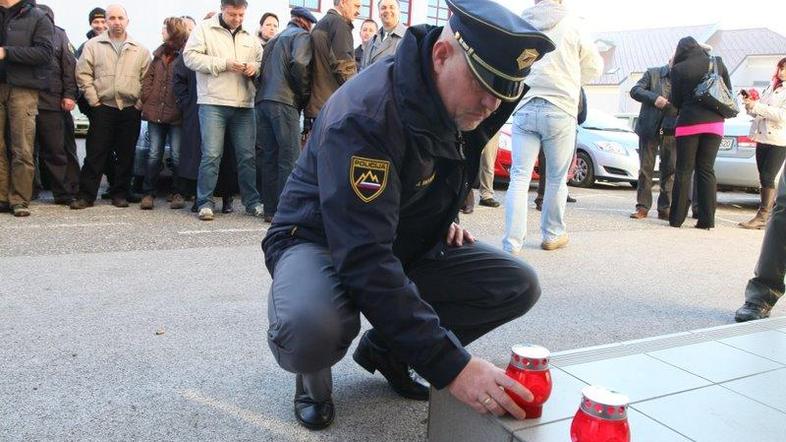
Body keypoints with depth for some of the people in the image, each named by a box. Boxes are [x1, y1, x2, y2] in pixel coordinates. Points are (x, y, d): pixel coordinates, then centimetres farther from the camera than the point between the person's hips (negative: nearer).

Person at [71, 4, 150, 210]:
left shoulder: (140, 50, 9)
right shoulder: (93, 45, 7)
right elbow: (83, 74, 3)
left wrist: (140, 103, -1)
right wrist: (94, 101, -3)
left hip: (131, 109, 1)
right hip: (103, 107, -1)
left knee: (126, 154, 5)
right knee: (95, 153, -2)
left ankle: (121, 194, 15)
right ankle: (86, 195, 4)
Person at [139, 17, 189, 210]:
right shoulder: (158, 54, 16)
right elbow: (148, 78, 16)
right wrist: (147, 101, 4)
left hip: (177, 115, -5)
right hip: (155, 113, 5)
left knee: (177, 156, 2)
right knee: (154, 155, 7)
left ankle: (178, 194, 12)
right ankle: (148, 193, 11)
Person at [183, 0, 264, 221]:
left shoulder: (250, 37, 17)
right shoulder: (204, 29, 5)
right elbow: (190, 56, -4)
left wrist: (255, 68, -1)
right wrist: (224, 64, -11)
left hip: (244, 105, 4)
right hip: (213, 103, -4)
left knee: (247, 155, 6)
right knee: (211, 155, -5)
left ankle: (252, 202, 15)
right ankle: (205, 203, 4)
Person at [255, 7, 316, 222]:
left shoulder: (276, 39, 28)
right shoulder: (302, 36, 3)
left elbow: (263, 68, 20)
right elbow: (298, 64, -14)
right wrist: (304, 94, -4)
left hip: (263, 100, 8)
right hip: (284, 101, -8)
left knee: (269, 156, 7)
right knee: (290, 157, -7)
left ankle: (270, 210, 9)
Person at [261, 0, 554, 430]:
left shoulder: (465, 105, -7)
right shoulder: (363, 115, -32)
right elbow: (364, 260, -39)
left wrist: (444, 218, 2)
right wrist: (450, 366, -41)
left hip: (411, 244, 7)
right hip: (321, 240, -6)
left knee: (519, 285, -9)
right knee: (312, 328, -40)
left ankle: (384, 348, 8)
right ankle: (313, 367, 1)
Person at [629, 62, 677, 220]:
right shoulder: (653, 73, 4)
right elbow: (635, 91, -4)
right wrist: (654, 98, -18)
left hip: (671, 131, 1)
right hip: (649, 128, -1)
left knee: (670, 170, 2)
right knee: (645, 168, 2)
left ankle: (664, 209, 9)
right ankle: (642, 207, 7)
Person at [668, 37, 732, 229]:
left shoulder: (678, 69, -5)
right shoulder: (717, 63, 5)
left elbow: (676, 102, 0)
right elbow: (729, 92, 11)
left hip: (689, 123, -3)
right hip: (714, 123, 3)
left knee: (684, 171, 3)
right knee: (707, 170, 7)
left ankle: (676, 218, 3)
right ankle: (707, 219, 6)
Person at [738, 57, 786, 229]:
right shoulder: (771, 88, 19)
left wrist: (756, 106, -18)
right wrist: (750, 105, 3)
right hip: (763, 138, 7)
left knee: (767, 178, -10)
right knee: (764, 178, 7)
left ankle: (762, 217, -9)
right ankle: (772, 213, 15)